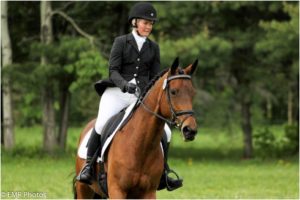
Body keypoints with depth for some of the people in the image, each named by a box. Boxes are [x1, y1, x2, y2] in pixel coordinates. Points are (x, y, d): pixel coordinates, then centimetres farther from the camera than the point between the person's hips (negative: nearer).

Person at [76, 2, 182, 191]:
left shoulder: (153, 47, 12)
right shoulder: (121, 42, 2)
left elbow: (155, 76, 10)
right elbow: (113, 71, -5)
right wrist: (125, 84, -25)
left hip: (141, 96, 3)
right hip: (117, 92, -3)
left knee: (165, 131, -10)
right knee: (102, 124, -27)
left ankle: (163, 174, 4)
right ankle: (88, 166, -12)